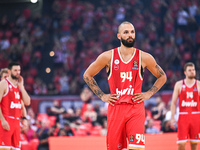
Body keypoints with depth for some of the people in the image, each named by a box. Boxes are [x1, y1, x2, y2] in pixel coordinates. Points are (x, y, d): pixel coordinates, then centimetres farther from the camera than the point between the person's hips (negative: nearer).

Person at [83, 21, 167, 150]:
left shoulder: (144, 58, 2)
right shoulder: (108, 57, 1)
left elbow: (162, 77, 16)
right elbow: (87, 75, 12)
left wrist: (149, 94, 4)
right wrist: (102, 96, 5)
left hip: (136, 110, -1)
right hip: (115, 108, 1)